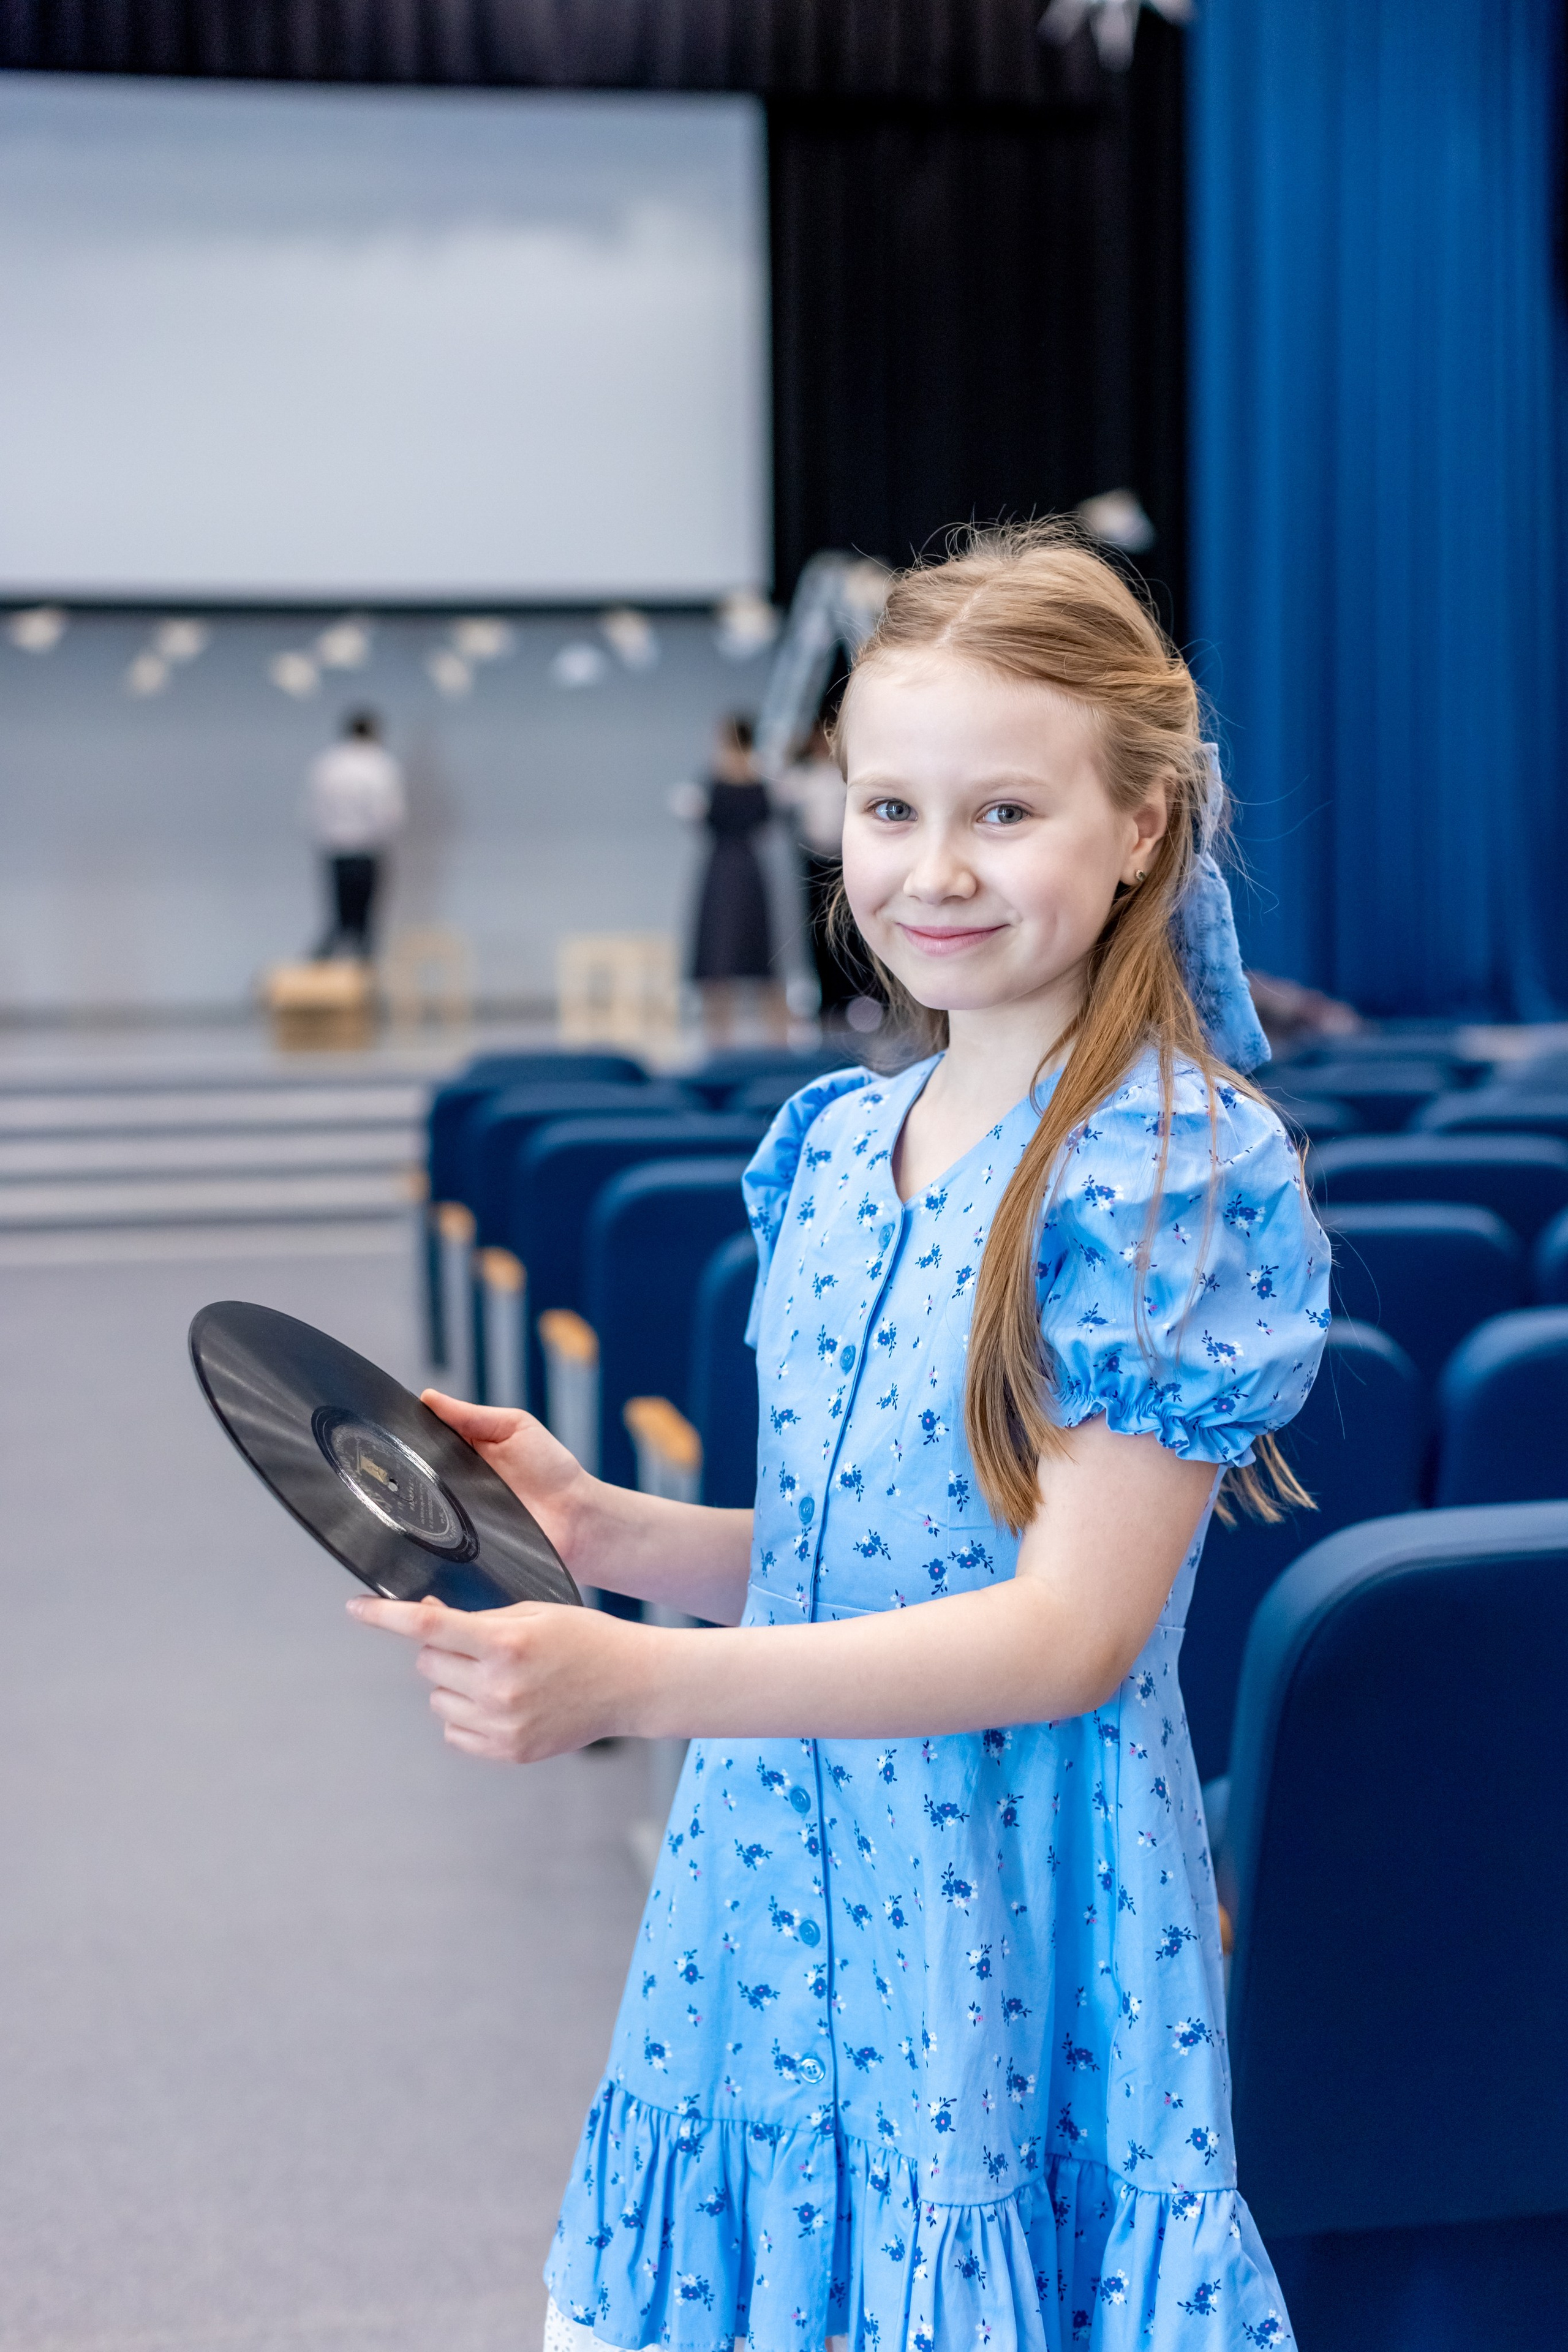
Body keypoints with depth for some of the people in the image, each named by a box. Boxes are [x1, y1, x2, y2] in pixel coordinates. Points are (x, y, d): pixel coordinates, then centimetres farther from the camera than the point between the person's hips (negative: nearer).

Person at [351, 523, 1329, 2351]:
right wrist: (602, 1529, -3)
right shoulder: (834, 1148, 8)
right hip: (772, 1914, 6)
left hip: (1004, 1955, -6)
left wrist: (640, 1681, -26)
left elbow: (1072, 1626, -18)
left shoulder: (1175, 1168, -13)